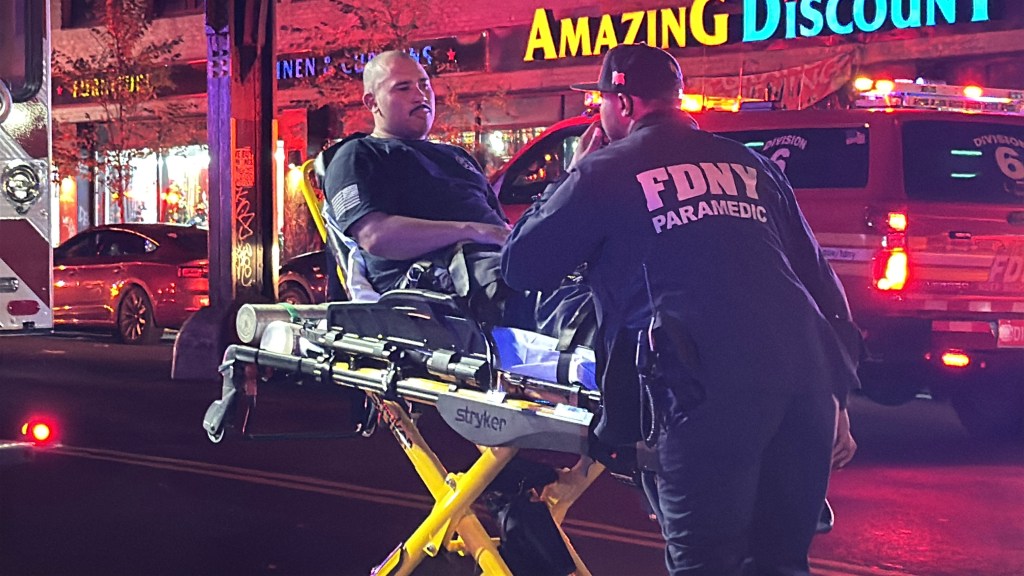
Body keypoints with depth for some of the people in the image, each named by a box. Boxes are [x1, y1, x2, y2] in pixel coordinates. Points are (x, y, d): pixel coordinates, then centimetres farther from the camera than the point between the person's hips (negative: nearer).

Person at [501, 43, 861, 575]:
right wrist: (836, 396, 26)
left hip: (713, 383, -5)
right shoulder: (751, 165, 25)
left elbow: (519, 268, 16)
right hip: (808, 373, 6)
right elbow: (817, 274, 24)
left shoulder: (608, 170, 10)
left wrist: (574, 177, 29)